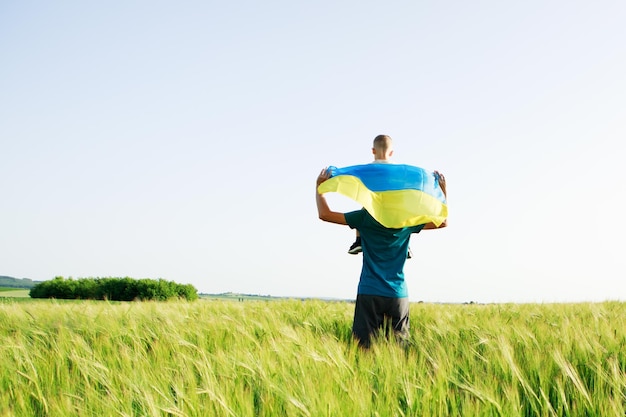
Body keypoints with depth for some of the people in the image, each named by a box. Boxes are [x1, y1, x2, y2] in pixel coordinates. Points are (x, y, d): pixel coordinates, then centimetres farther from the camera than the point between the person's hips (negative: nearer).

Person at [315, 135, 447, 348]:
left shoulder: (365, 217, -3)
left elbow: (324, 214, -2)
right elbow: (443, 222, 18)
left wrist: (319, 185, 8)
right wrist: (442, 189, 21)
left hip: (369, 293, -2)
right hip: (398, 295, 2)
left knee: (364, 347, -3)